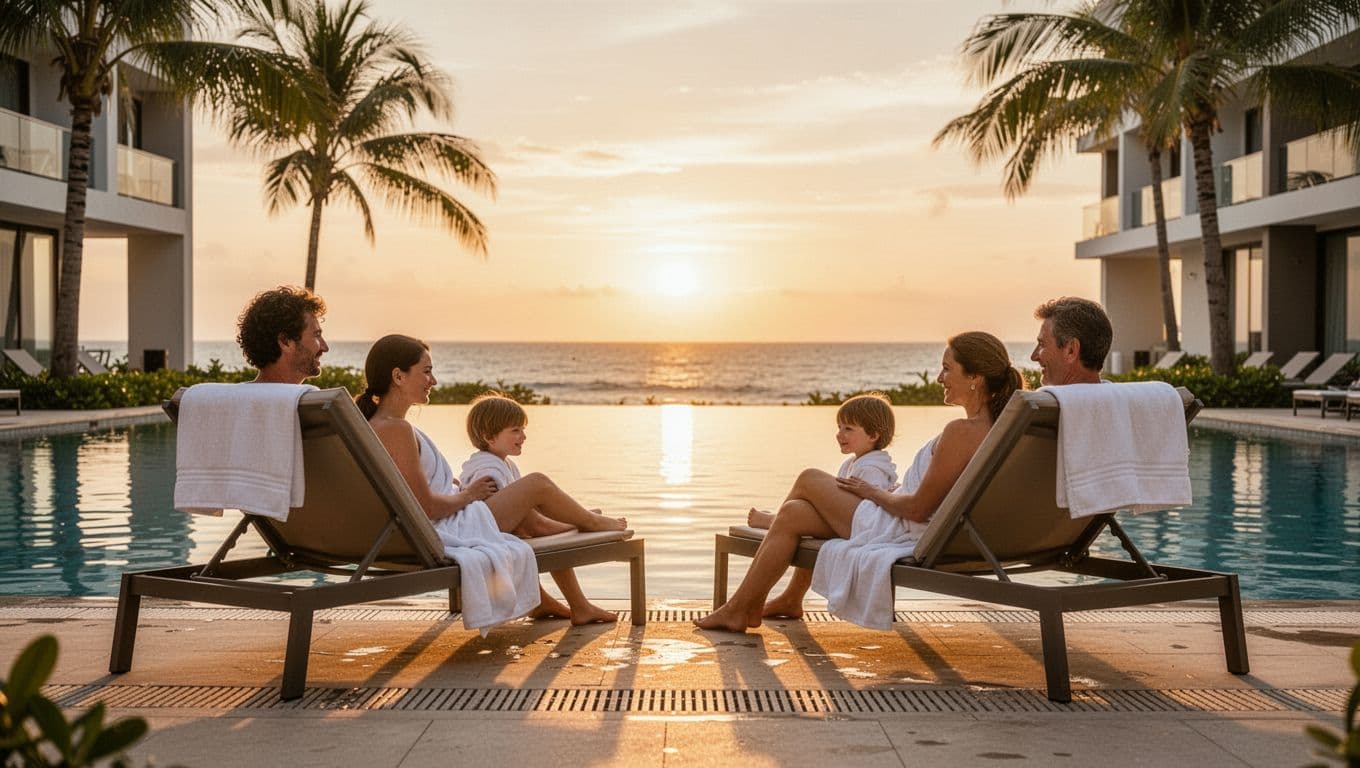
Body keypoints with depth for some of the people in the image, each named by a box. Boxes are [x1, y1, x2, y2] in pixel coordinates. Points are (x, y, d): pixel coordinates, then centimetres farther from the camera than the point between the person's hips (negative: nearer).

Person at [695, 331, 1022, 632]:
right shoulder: (995, 428, 2)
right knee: (793, 514, 15)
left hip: (899, 532, -9)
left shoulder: (961, 432, -26)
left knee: (808, 480, 9)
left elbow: (919, 508, -25)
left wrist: (873, 493, -7)